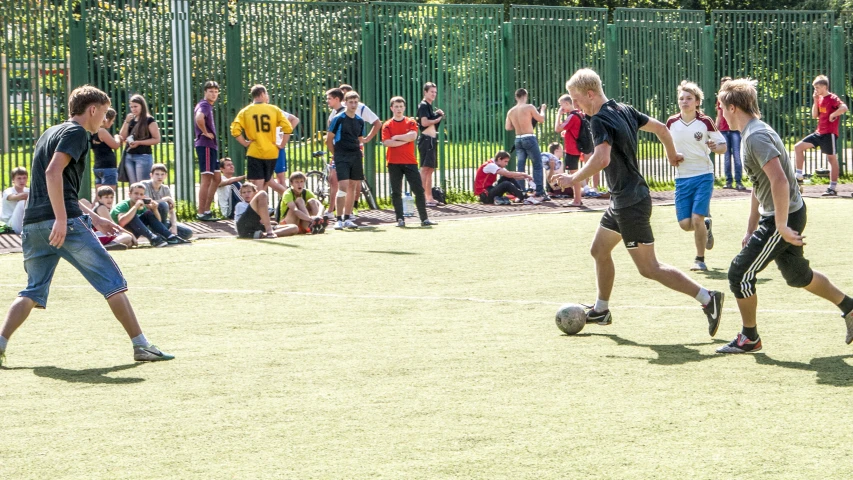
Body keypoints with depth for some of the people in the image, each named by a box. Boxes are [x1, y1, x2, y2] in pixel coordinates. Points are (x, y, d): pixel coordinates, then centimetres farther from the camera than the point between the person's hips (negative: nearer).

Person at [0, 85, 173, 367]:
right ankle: (141, 346, -1)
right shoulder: (76, 132, -2)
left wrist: (94, 218, 34)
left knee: (33, 292, 15)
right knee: (112, 282, -1)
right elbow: (53, 172, -18)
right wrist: (62, 219, -24)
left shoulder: (50, 134, 26)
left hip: (33, 224, 8)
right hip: (64, 224, -8)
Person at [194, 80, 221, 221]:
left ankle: (206, 210, 18)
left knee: (216, 178, 15)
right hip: (205, 145, -11)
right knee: (206, 179, -7)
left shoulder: (208, 106, 18)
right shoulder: (204, 105, -13)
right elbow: (199, 118, -35)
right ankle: (201, 213, -4)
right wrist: (205, 132, -20)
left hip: (211, 146, 11)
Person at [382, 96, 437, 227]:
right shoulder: (387, 125, 4)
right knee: (396, 192, 1)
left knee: (419, 190, -3)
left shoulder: (411, 122, 7)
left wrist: (397, 137, -9)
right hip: (394, 163, 0)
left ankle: (424, 219, 0)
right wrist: (405, 140, -9)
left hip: (410, 162, 1)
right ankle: (400, 219, 7)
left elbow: (413, 136, -12)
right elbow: (386, 142, -10)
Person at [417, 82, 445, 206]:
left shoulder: (430, 106, 20)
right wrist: (438, 119, -8)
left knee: (430, 169, 12)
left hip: (431, 140, 10)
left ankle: (429, 198, 16)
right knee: (425, 168, -13)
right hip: (426, 139, -10)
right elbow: (424, 122, -20)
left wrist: (438, 114, 9)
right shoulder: (423, 105, -9)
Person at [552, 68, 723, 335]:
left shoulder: (600, 120, -20)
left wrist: (573, 179, -24)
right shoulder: (624, 110, 8)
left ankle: (708, 299, -9)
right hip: (621, 201, 10)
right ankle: (601, 310, 32)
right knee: (599, 251, 20)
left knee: (649, 268, -6)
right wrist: (672, 155, 34)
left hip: (631, 204, -10)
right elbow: (660, 128, 18)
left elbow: (601, 159, -35)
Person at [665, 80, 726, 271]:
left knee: (697, 219, -13)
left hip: (703, 175, -3)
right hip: (682, 178, 3)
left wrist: (715, 146, -23)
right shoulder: (672, 123, 2)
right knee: (685, 223, -3)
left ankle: (700, 259, 6)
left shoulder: (705, 122, -6)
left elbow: (723, 146, 0)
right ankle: (706, 227, 33)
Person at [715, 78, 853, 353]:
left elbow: (779, 180, -30)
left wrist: (781, 227, -26)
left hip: (784, 216, -10)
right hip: (775, 216, 10)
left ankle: (749, 339, 10)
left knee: (740, 274, -4)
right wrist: (752, 228, 22)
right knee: (797, 275, 23)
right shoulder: (752, 133, 12)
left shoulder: (756, 136, -21)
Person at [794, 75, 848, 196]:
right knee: (798, 147, 4)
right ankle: (799, 177, 5)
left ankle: (832, 188, 1)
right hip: (819, 133, 9)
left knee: (832, 159, -1)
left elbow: (844, 108, -29)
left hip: (830, 134, -9)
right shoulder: (820, 99, 13)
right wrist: (815, 101, 3)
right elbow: (814, 115, 12)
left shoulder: (832, 98, -12)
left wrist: (833, 115, -18)